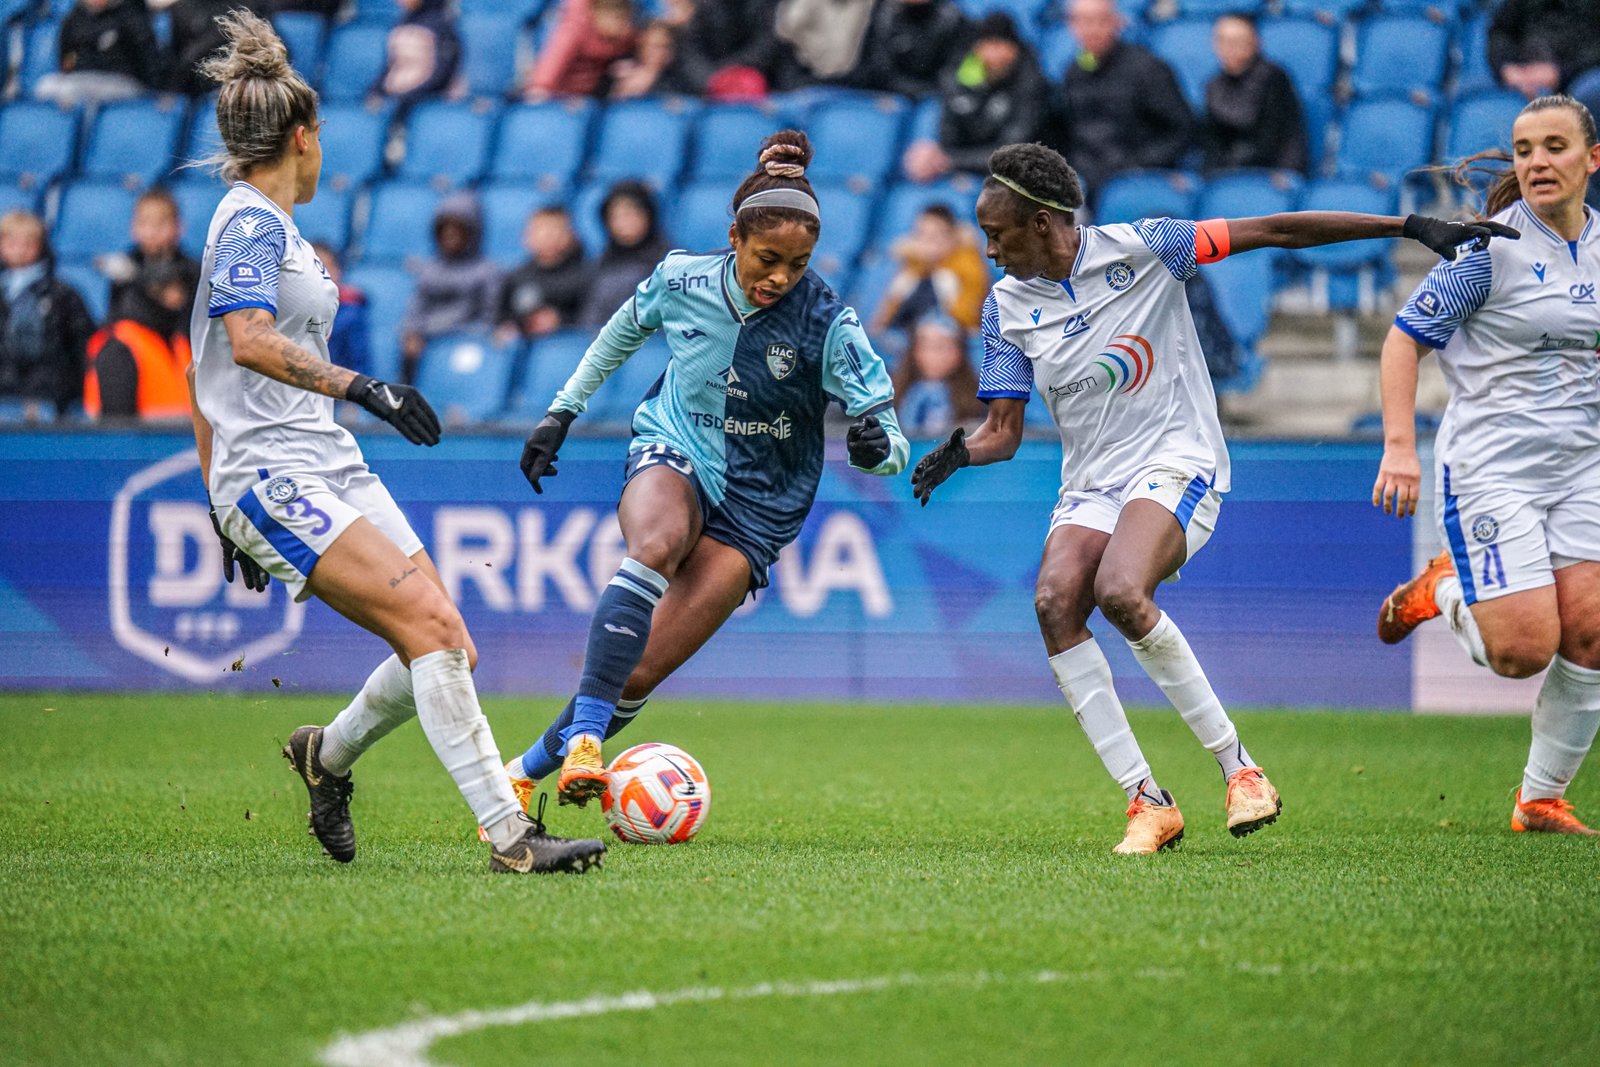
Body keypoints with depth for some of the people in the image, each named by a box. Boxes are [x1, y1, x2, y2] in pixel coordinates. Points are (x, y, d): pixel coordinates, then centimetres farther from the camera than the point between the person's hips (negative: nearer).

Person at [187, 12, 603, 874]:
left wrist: (224, 510, 29)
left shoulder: (264, 223, 22)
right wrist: (360, 388, -30)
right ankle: (508, 835, -24)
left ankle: (329, 753, 26)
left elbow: (206, 382, 27)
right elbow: (248, 340, -25)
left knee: (446, 646, 1)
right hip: (275, 475, -9)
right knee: (429, 626, -21)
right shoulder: (253, 222, -7)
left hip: (331, 468, 9)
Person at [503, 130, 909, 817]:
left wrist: (876, 444, -41)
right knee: (656, 545, -38)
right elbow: (625, 329, 15)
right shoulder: (681, 280, -9)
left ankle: (527, 769, 10)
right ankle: (584, 736, -40)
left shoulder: (828, 324, -17)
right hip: (671, 457, 1)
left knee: (637, 676, -11)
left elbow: (891, 446, -17)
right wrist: (562, 412, 18)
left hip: (755, 510, -1)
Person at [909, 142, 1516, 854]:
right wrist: (957, 453, -15)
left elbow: (1275, 232, -5)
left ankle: (1237, 766, -17)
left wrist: (1413, 228, -7)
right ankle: (1147, 803, -17)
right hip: (1090, 484, 5)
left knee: (1119, 592, -31)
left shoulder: (1138, 249, -7)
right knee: (1054, 602, -23)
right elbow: (1004, 431, 9)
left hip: (1177, 462, -5)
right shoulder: (1007, 305, 6)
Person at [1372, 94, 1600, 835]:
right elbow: (1405, 338, -9)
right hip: (1490, 469, -5)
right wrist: (1400, 445, -18)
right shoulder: (1491, 247, -11)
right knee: (1523, 650, -13)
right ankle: (1442, 591, 20)